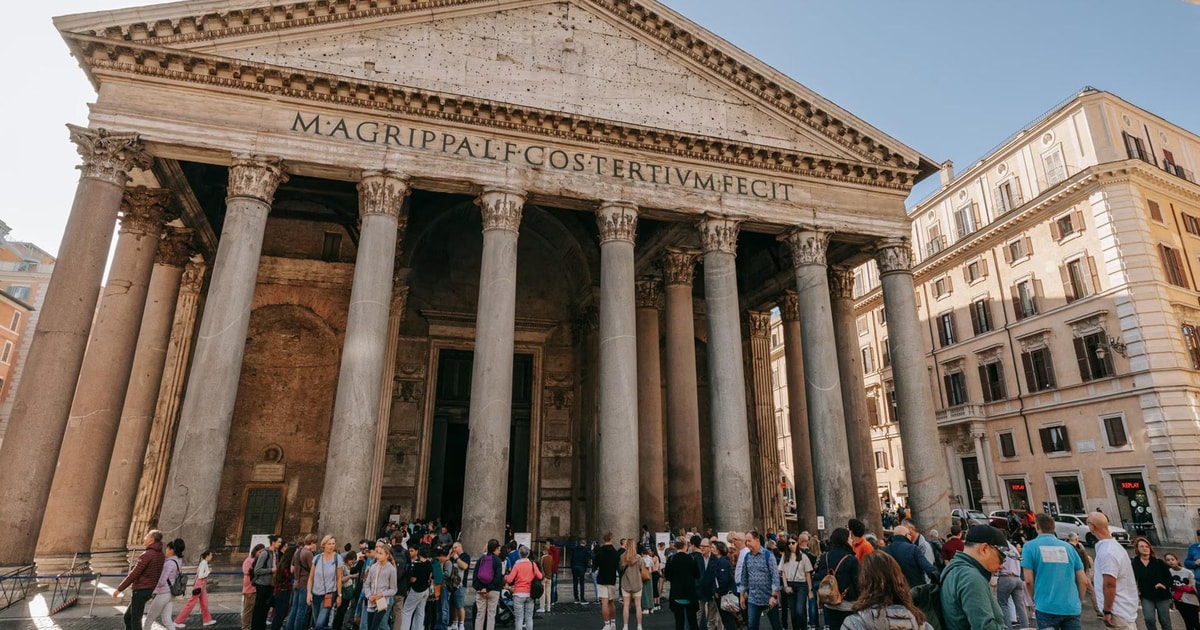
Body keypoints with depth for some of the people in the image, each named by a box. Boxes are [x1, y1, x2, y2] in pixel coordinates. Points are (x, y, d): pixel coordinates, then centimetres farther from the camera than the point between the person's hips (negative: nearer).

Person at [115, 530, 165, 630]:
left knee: (135, 620, 1)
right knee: (128, 616, 21)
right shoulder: (161, 556, 8)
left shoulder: (147, 554, -18)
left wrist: (119, 589, -9)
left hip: (141, 590, -8)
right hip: (150, 590, 8)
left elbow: (134, 574, -18)